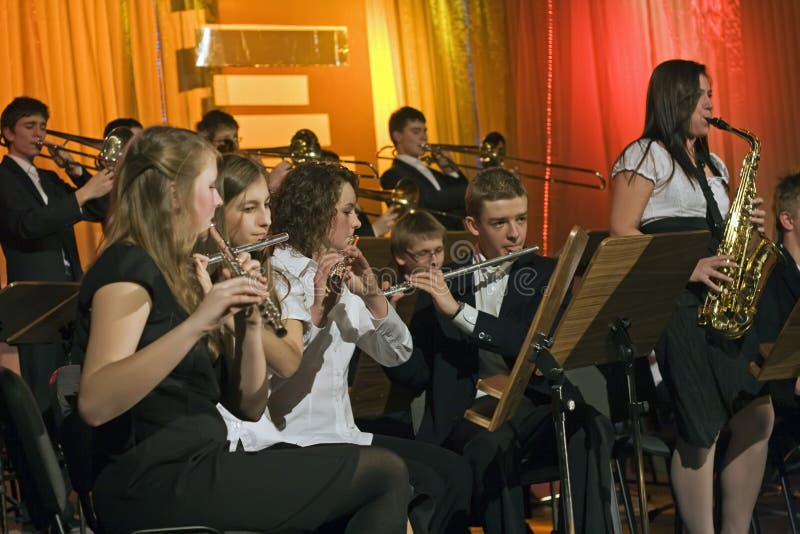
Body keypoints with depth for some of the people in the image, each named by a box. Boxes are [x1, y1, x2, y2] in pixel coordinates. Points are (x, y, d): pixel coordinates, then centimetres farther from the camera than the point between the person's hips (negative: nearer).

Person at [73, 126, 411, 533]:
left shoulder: (180, 273, 17)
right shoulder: (127, 265, -9)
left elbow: (248, 407, 13)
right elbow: (94, 405, -25)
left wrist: (249, 320, -2)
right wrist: (196, 324, -31)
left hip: (192, 467, 9)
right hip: (155, 484, -9)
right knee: (385, 474, -9)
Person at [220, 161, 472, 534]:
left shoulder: (340, 280, 13)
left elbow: (396, 353, 7)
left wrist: (373, 295, -7)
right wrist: (315, 311, -29)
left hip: (341, 435, 8)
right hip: (284, 446, -8)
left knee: (453, 472, -6)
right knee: (423, 487, -23)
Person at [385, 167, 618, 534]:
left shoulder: (548, 275, 11)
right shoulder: (441, 283, 11)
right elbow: (415, 375, 6)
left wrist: (459, 311, -15)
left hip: (541, 407, 1)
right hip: (472, 412, 0)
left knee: (592, 429, -32)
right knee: (491, 441, -36)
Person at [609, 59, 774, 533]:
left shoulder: (712, 165, 22)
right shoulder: (645, 156, -1)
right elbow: (621, 233, -10)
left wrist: (746, 226, 5)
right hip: (672, 303, -7)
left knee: (758, 414, -1)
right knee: (702, 431, -10)